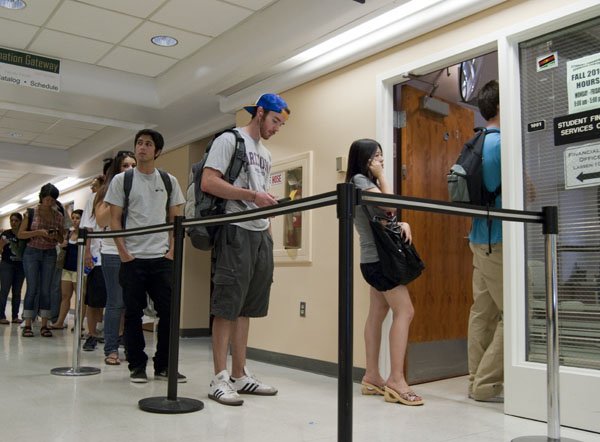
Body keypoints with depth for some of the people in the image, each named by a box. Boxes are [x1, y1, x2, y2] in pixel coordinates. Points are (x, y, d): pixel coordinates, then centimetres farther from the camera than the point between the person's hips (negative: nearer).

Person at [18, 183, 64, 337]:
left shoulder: (58, 215, 6)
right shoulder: (31, 212, -1)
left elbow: (61, 240, 11)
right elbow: (20, 234, -4)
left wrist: (55, 235, -11)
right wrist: (38, 232, -17)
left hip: (50, 254, 2)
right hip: (32, 252, -2)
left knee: (46, 290, 1)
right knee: (32, 289, -4)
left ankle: (44, 325, 5)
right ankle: (27, 325, 2)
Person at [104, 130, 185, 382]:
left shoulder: (169, 181, 11)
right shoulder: (122, 180, 5)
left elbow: (175, 219, 11)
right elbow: (114, 220, 2)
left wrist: (172, 250, 0)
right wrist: (123, 252, -7)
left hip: (163, 257, 2)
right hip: (132, 257, -1)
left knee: (169, 311, 0)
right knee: (133, 312, 4)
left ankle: (163, 366, 13)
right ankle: (137, 366, 15)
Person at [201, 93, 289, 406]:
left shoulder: (265, 154, 24)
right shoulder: (229, 140, -1)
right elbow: (208, 183, -13)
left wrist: (268, 233, 14)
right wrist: (252, 195, -18)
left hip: (260, 234, 8)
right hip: (236, 231, -8)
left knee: (246, 307, 10)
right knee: (227, 306, -7)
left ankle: (240, 376, 16)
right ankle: (220, 379, -1)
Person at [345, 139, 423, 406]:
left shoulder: (366, 181, 21)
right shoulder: (359, 179, -8)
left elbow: (384, 215, 17)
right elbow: (390, 204, -17)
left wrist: (403, 224, -4)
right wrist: (381, 175, -5)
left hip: (375, 259, 10)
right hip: (377, 258, -10)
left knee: (378, 313, 8)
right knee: (405, 311, -14)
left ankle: (372, 377, 12)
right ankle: (396, 380, -15)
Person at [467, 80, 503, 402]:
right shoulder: (503, 143, -13)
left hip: (480, 237, 9)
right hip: (500, 240, -9)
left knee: (483, 310, 11)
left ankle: (477, 381, 17)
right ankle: (487, 384, 1)